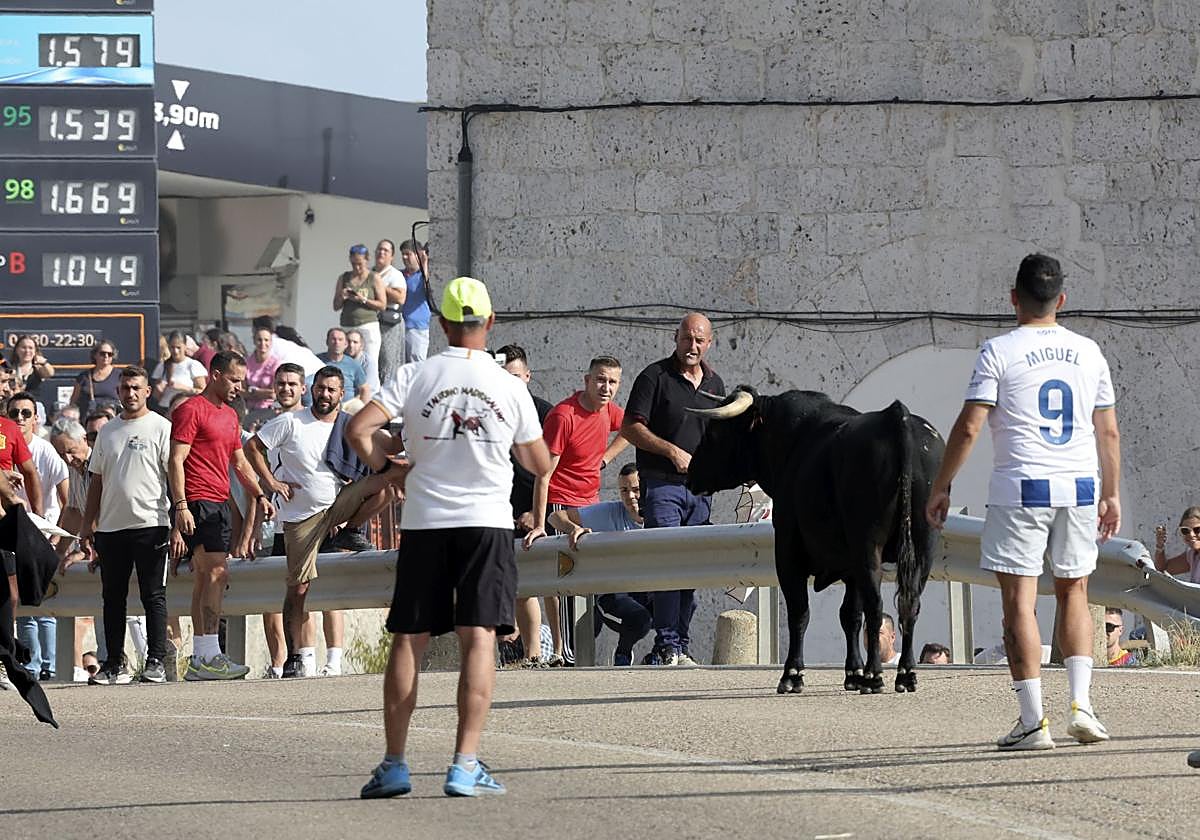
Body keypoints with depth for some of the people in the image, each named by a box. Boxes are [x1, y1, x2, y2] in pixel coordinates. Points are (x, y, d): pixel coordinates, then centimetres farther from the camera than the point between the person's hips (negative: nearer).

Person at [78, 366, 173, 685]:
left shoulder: (161, 428, 0)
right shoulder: (107, 432, 16)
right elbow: (97, 482, 19)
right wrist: (88, 526, 13)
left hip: (150, 524, -6)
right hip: (111, 526, 6)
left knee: (153, 596, -4)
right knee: (112, 598, 7)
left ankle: (156, 662, -3)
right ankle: (114, 664, 12)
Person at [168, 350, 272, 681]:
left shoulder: (230, 415, 21)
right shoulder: (191, 410, -7)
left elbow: (240, 463, 29)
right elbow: (175, 461, -12)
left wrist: (259, 495, 17)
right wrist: (181, 507, -19)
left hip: (219, 503, 9)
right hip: (197, 503, -9)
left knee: (206, 577, 7)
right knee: (217, 570, -18)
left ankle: (199, 661, 7)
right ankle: (210, 656, -23)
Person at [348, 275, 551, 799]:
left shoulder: (414, 377, -1)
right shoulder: (509, 387, 0)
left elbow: (358, 430, -11)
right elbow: (541, 465, 9)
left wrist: (388, 468, 7)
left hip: (424, 521, 1)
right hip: (487, 521, -1)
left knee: (408, 639, 7)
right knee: (479, 637, -4)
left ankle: (394, 765, 6)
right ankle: (465, 765, -14)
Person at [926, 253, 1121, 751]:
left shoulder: (999, 352, -4)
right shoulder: (1087, 352, 9)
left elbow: (968, 428, -8)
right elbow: (1109, 433, 12)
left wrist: (941, 487, 1)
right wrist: (1111, 494, 21)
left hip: (1019, 490, -4)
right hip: (1080, 487, 4)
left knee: (1019, 600, 0)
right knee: (1073, 593, 17)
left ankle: (1033, 721, -4)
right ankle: (1081, 705, 5)